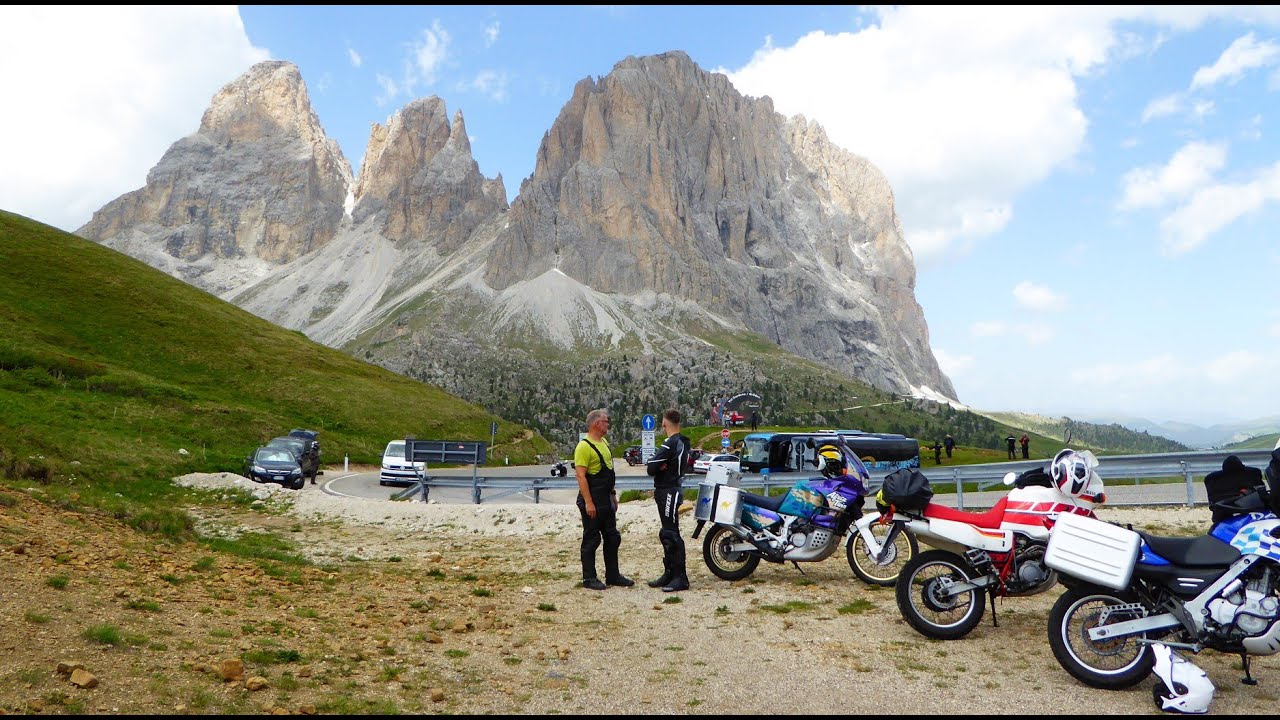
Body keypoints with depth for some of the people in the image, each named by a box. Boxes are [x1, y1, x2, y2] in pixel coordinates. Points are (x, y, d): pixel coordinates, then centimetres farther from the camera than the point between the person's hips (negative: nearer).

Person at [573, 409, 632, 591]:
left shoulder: (604, 443, 13)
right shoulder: (584, 446, -17)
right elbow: (581, 476, -21)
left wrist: (613, 495, 19)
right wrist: (588, 502, -24)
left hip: (606, 501, 9)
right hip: (592, 502, -9)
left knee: (612, 538, 14)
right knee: (591, 540, 0)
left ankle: (613, 575, 24)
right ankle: (589, 579, 11)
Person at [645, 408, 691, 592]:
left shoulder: (669, 444, -18)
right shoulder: (683, 443, 12)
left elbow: (651, 468, -20)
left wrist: (658, 467, 0)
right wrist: (662, 466, -4)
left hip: (667, 492, -10)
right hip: (673, 489, 10)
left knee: (671, 535, -8)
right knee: (667, 534, 15)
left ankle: (681, 578, -6)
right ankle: (670, 573, 22)